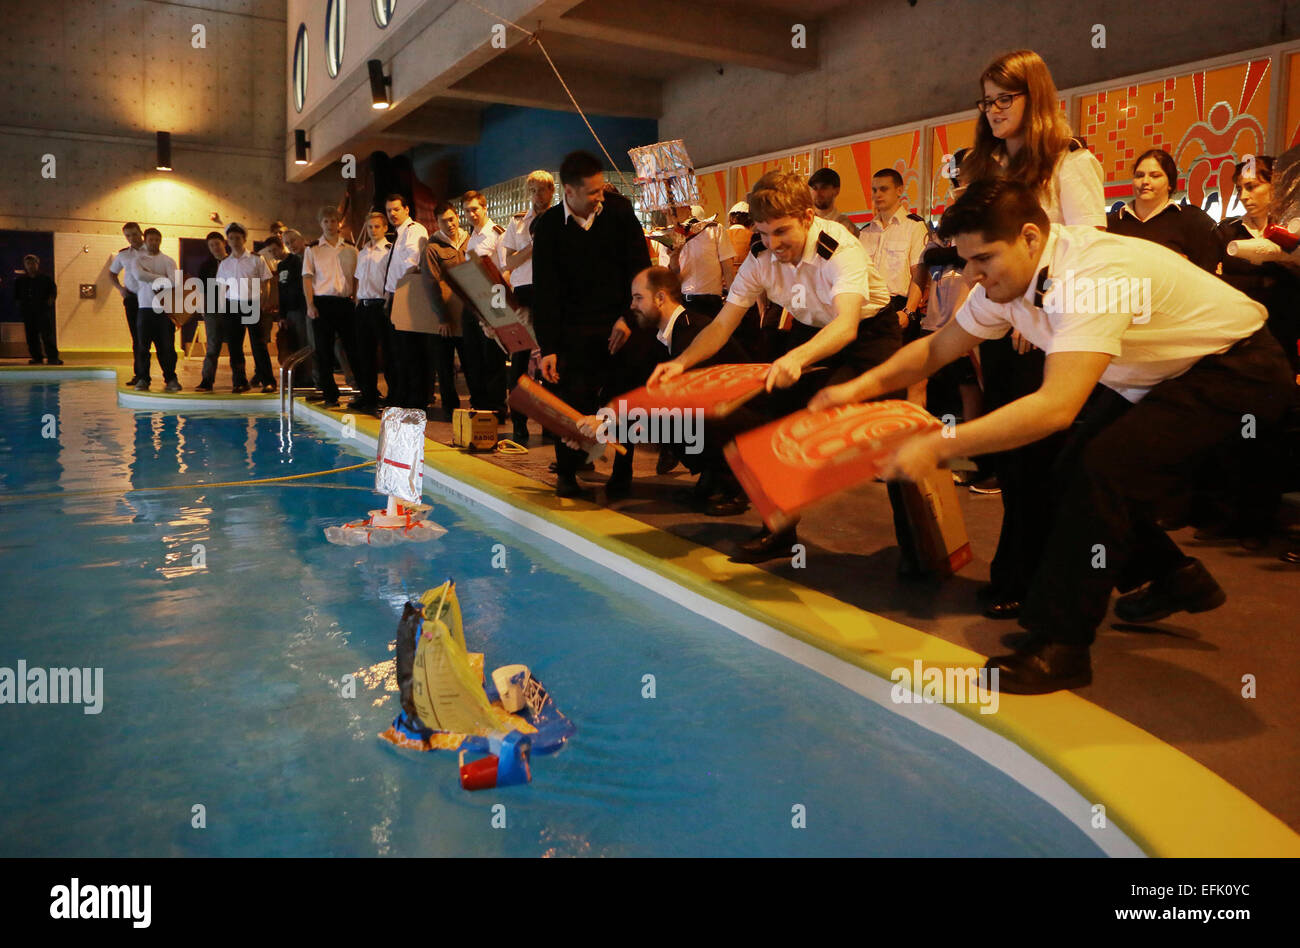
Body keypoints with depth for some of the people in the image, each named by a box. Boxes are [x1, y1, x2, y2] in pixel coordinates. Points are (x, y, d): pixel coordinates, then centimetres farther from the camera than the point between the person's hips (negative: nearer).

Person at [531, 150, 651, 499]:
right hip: (576, 329, -1)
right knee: (572, 402, -4)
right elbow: (545, 291, -4)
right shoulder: (548, 227, -3)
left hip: (619, 322, 1)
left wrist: (628, 317, -8)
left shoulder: (619, 208, -1)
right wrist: (548, 348, -10)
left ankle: (621, 475, 14)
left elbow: (640, 265, 1)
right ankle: (566, 474, 14)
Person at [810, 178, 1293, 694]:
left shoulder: (1095, 275, -36)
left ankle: (1059, 646, -17)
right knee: (1070, 478, 2)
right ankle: (1173, 579, 25)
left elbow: (1057, 407, -46)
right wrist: (862, 386, -12)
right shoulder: (1007, 279, -10)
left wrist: (938, 446, -46)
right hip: (1150, 377, 9)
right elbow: (939, 347, 2)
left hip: (1236, 368, -9)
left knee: (1101, 470, -25)